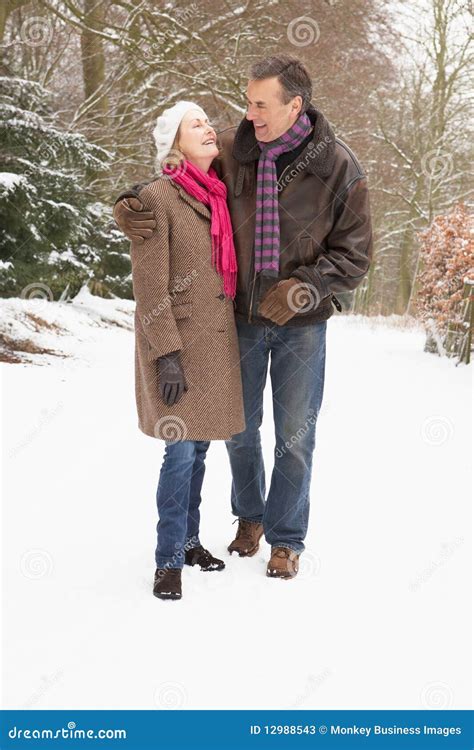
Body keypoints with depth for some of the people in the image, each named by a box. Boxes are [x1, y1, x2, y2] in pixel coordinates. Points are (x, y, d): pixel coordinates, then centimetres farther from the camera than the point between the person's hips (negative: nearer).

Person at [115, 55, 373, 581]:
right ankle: (249, 515, 41)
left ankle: (286, 538, 25)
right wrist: (131, 204, -17)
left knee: (295, 436, 7)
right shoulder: (231, 152, -9)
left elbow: (354, 254, -8)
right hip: (241, 318, 2)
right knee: (240, 429, 16)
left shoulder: (338, 167, -13)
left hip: (302, 324, -2)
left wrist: (305, 288, -22)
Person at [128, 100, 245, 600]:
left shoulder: (216, 197, 12)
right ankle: (169, 559, 3)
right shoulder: (158, 197, -10)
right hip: (178, 340, -7)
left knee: (199, 445, 13)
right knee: (182, 448, -7)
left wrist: (231, 342, 17)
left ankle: (189, 539, 26)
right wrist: (167, 353, -18)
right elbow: (150, 283, -14)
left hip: (215, 340, 7)